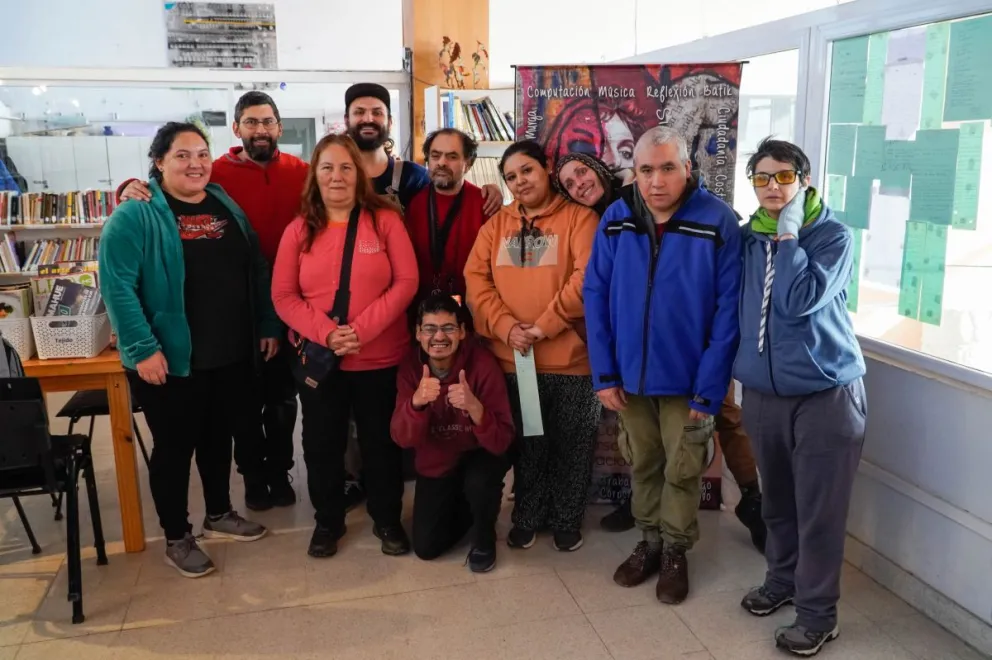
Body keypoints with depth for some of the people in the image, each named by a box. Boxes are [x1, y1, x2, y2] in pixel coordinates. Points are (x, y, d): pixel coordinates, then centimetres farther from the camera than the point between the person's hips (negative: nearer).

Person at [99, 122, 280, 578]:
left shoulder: (227, 207, 8)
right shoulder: (134, 216, -10)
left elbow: (256, 271, 12)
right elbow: (117, 286, -16)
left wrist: (268, 326, 9)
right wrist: (143, 348, -21)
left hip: (233, 355, 6)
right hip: (170, 360, -5)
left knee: (219, 438, 20)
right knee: (174, 447, 8)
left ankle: (219, 514, 39)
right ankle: (176, 538, 24)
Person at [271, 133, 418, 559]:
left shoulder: (385, 220, -3)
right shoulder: (298, 230, 2)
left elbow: (406, 282, -9)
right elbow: (283, 295, -1)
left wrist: (363, 329, -18)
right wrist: (325, 332, -17)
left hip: (380, 358, -1)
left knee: (381, 443, 11)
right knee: (322, 445, 13)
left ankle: (387, 520, 30)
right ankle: (328, 521, 32)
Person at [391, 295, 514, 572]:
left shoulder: (483, 364, -26)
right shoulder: (411, 366, -16)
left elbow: (501, 442, -28)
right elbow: (402, 439, -21)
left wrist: (474, 407, -47)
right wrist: (416, 402, -41)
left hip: (478, 456, -3)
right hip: (435, 463, 3)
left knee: (478, 481, -36)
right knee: (426, 547, -1)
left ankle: (484, 539, -2)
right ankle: (463, 506, 30)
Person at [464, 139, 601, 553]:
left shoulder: (578, 217, -3)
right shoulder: (497, 224, 10)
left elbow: (587, 277, -15)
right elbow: (476, 278, 1)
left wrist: (545, 324, -18)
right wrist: (506, 326, -13)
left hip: (569, 357, -3)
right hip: (511, 358, 3)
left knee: (570, 445, 10)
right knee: (525, 444, 16)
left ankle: (567, 520, 29)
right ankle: (527, 517, 34)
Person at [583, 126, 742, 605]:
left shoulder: (718, 223, -15)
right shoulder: (616, 220, -5)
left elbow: (728, 311, -14)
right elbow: (596, 296, -2)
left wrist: (709, 388, -15)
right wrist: (604, 372, -6)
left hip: (687, 377, -3)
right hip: (631, 373, 3)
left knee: (682, 470, 13)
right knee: (643, 465, 19)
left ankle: (675, 551, 34)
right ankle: (650, 541, 39)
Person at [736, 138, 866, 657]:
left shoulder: (833, 236, -8)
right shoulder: (748, 238, 6)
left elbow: (800, 302, -23)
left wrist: (788, 235, -16)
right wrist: (741, 368, 8)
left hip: (824, 394, -4)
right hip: (763, 393, 5)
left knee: (818, 513, 3)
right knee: (777, 502, 18)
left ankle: (817, 613, 19)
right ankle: (782, 578, 39)